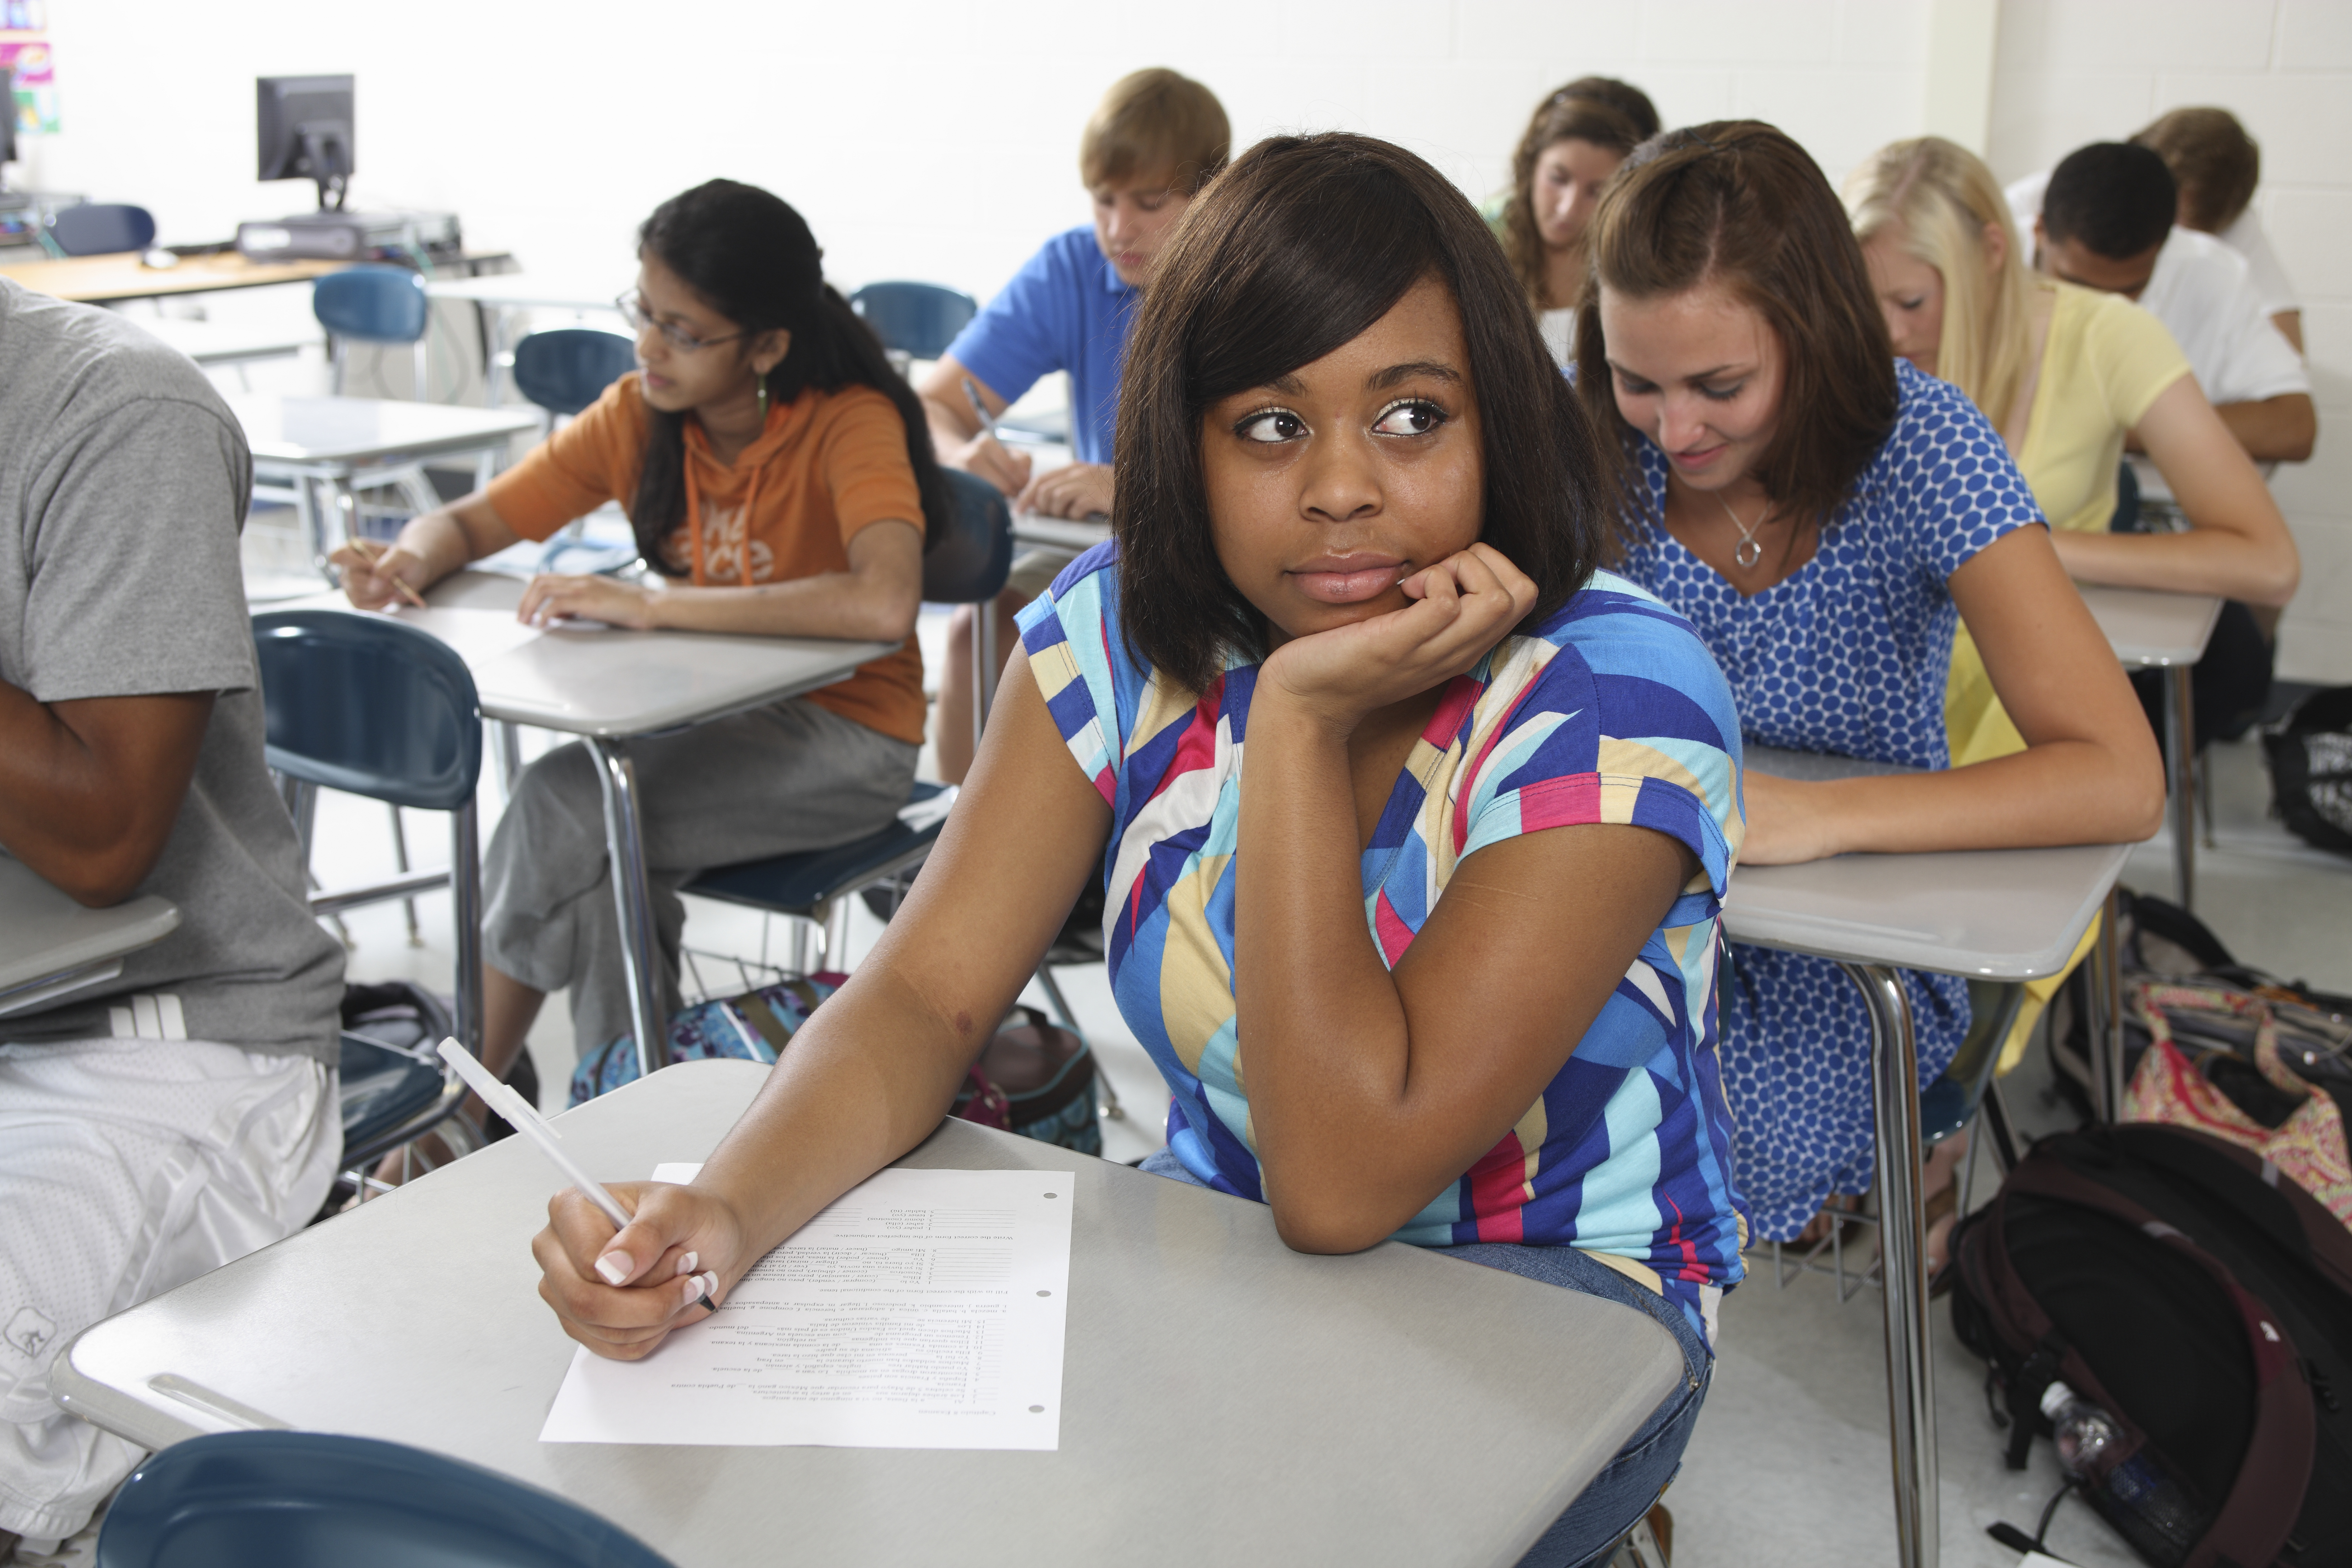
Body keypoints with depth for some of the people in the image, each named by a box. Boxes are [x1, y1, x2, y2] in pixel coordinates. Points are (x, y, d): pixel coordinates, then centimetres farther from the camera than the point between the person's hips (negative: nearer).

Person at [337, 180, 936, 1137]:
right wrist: (408, 563, -19)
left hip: (843, 737, -5)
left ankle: (460, 1111, -8)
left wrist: (649, 604, -36)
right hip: (705, 716, 5)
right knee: (602, 853, -27)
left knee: (566, 803, -25)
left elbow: (884, 603, -38)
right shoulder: (638, 416, 0)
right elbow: (467, 522, 6)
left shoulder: (852, 423, -19)